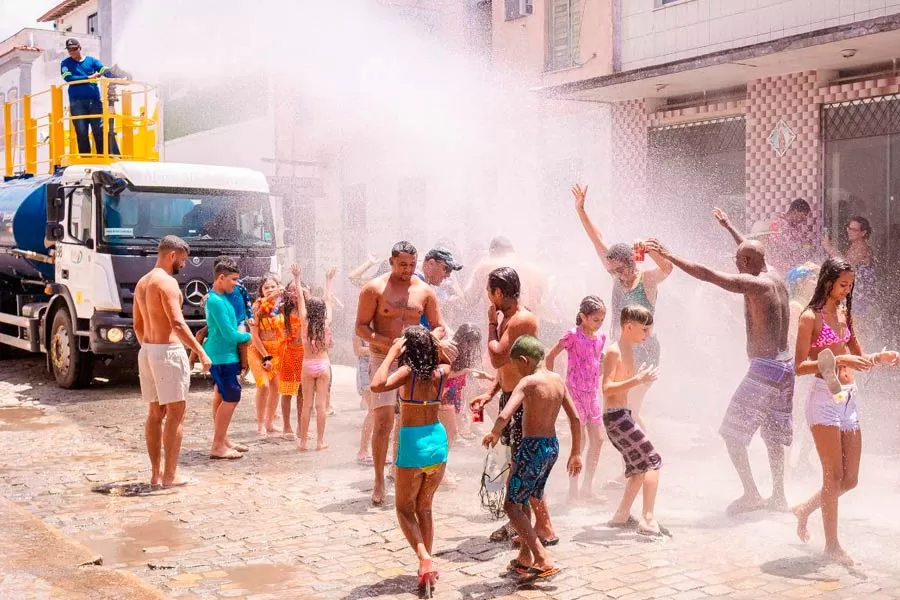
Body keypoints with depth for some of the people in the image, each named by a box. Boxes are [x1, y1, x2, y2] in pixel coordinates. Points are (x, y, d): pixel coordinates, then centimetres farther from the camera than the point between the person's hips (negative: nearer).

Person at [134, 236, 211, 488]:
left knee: (155, 413, 12)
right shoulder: (167, 282, -14)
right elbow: (177, 323, -22)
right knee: (175, 413, -3)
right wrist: (201, 352, -20)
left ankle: (155, 474, 16)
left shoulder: (142, 283, 15)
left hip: (147, 351, 9)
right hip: (168, 351, -9)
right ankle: (169, 476, -2)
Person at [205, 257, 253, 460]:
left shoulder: (222, 297, 9)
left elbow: (230, 326, 26)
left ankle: (222, 439, 26)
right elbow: (229, 334, -19)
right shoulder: (216, 301, -21)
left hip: (221, 354, 10)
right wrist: (248, 336, -4)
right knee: (232, 398, -8)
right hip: (222, 356, -10)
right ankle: (218, 447, -4)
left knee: (222, 396, 16)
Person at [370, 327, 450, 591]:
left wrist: (391, 354, -21)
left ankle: (425, 559, -8)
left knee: (405, 509, 11)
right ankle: (426, 564, 20)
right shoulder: (441, 372, 0)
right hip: (438, 441, 5)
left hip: (413, 444, -5)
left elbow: (377, 385, -31)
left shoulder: (408, 372, -15)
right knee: (424, 507, 20)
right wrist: (433, 341, 16)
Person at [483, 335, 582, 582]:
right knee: (522, 501, 23)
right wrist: (576, 453, 16)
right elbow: (575, 418, 8)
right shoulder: (557, 380, 5)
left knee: (511, 505, 2)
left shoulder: (528, 382, -16)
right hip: (552, 446, 8)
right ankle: (525, 557, 32)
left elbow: (504, 416, -28)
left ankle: (544, 561, -6)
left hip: (533, 448, -8)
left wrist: (494, 433, -7)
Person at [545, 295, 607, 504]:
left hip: (592, 392, 7)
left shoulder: (600, 337, 8)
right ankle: (573, 491, 4)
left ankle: (587, 488, 19)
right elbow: (550, 356, -10)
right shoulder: (573, 335, -11)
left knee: (597, 440, 8)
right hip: (575, 391, -7)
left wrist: (597, 386, 14)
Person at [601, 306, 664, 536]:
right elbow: (607, 388, -24)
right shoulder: (614, 351, -15)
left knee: (641, 466, 18)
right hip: (616, 416, -10)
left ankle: (621, 516, 26)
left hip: (622, 415, 10)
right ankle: (648, 519, -11)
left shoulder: (628, 351, 14)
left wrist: (641, 377, 15)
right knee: (653, 461, -10)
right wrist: (638, 380, -30)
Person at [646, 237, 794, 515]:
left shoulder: (752, 284, -15)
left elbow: (706, 274, -22)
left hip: (765, 368, -9)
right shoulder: (776, 278, 9)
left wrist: (667, 254, -16)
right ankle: (778, 496, 26)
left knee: (732, 432, 1)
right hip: (786, 365, 9)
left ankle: (751, 495, 2)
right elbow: (754, 253, 29)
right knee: (773, 435, 20)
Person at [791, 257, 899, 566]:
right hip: (825, 399, -7)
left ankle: (805, 509, 31)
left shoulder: (846, 314, 14)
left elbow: (859, 359, 21)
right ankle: (831, 545, 8)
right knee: (834, 475, -4)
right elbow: (800, 366, -12)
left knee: (850, 479, 9)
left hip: (849, 399, 7)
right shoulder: (811, 317, -7)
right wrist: (837, 360, -22)